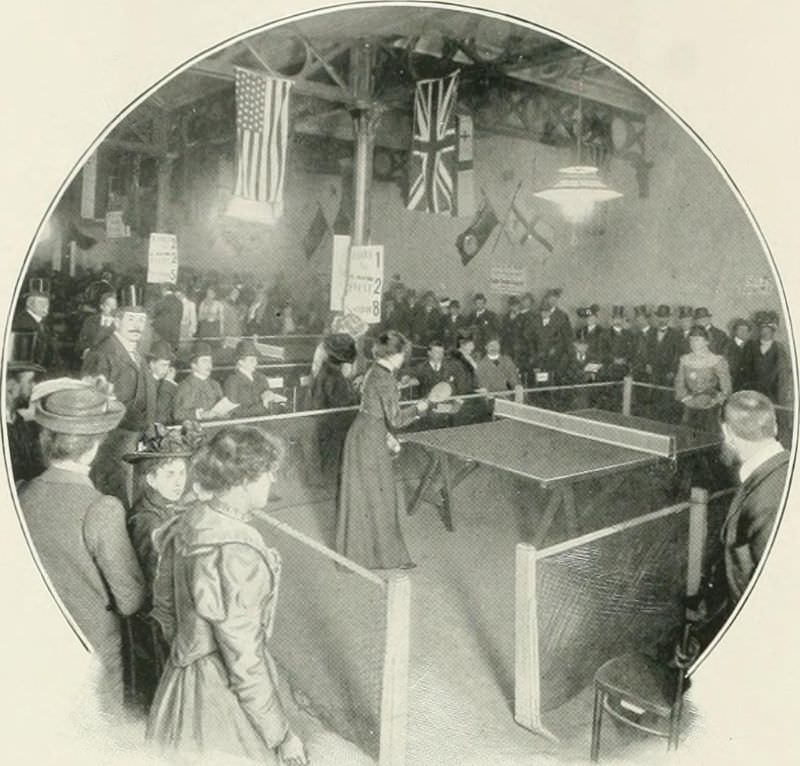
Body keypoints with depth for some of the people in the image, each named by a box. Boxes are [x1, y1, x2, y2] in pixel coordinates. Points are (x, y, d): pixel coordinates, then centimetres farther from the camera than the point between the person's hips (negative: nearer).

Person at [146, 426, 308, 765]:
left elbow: (163, 603, 10)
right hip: (226, 700, -8)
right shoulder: (235, 556, -31)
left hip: (184, 677, 8)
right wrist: (282, 737, -13)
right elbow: (245, 665, -25)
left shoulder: (186, 524, -6)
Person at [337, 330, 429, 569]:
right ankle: (384, 554, 18)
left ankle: (353, 547, 31)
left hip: (360, 435, 9)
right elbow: (395, 419, -19)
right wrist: (418, 409, -4)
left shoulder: (374, 372, 7)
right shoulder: (385, 380, -21)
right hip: (372, 443, -9)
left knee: (359, 494, 18)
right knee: (379, 496, 4)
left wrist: (387, 436, 16)